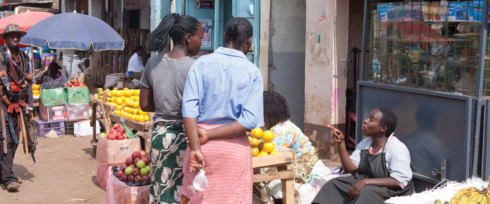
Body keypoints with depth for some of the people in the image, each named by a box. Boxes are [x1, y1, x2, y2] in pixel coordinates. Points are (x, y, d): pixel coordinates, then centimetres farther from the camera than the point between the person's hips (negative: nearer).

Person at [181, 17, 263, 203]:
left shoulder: (202, 63, -1)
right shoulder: (253, 72, -3)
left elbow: (189, 107, -12)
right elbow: (250, 120, -12)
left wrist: (195, 147, -15)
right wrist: (209, 135, -10)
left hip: (204, 145, 1)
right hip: (235, 146, -1)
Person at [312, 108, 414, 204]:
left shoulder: (398, 148, -15)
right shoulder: (364, 143, 8)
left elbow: (399, 181, -22)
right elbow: (350, 168, 3)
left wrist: (365, 182, -27)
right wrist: (341, 143, -8)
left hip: (392, 189, -7)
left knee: (366, 192, -37)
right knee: (334, 184, -14)